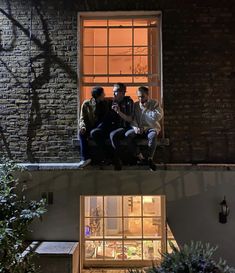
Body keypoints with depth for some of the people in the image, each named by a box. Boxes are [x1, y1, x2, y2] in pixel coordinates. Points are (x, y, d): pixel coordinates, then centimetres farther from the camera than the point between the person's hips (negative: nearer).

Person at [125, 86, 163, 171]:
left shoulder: (154, 103, 1)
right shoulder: (135, 105, 9)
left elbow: (158, 116, -13)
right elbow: (132, 118, 4)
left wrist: (146, 109, -12)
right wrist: (135, 127, -16)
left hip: (151, 128, -3)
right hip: (139, 128, 3)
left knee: (152, 136, -38)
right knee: (127, 134, -26)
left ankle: (150, 159, -20)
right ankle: (139, 156, -18)